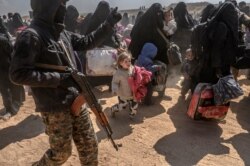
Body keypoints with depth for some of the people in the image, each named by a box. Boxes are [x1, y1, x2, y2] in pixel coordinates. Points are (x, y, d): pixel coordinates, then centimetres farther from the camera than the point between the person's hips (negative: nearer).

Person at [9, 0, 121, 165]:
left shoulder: (62, 33, 7)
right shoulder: (31, 36, -17)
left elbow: (87, 42, 18)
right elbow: (18, 74, -22)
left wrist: (109, 23, 12)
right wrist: (59, 78, -23)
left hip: (76, 102, 7)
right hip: (55, 108, -7)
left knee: (90, 145, 17)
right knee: (61, 152, 10)